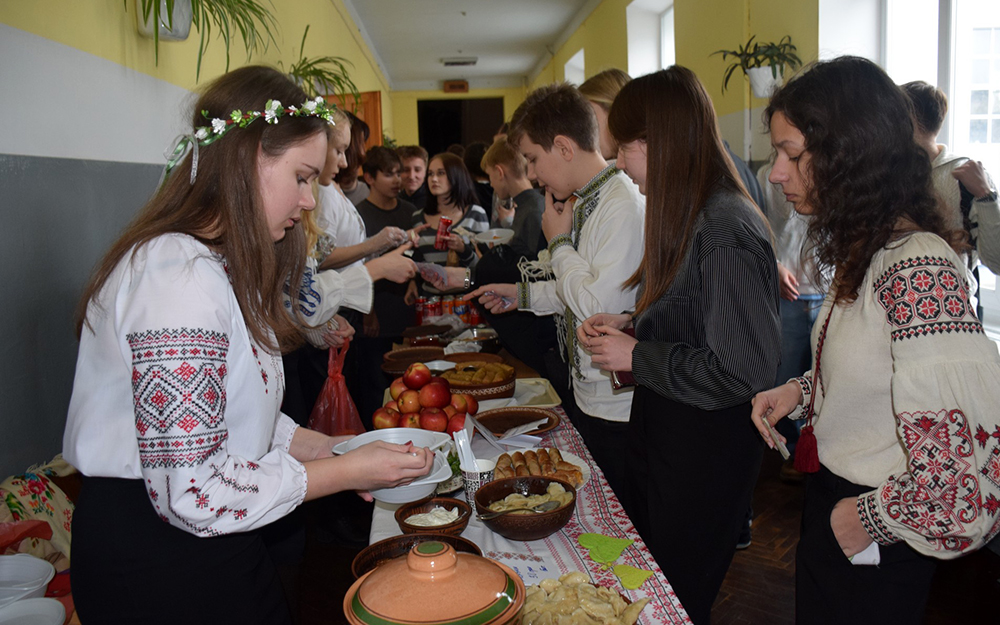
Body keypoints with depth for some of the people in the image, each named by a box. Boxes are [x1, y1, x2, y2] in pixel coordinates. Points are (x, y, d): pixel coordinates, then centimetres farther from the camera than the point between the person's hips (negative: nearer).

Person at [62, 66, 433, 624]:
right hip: (157, 569, -9)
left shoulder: (217, 266, 8)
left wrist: (325, 446, 0)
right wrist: (344, 472, -19)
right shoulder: (182, 279, -26)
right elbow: (192, 492, -28)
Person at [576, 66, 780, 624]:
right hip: (660, 432, 9)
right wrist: (630, 325, 2)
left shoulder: (727, 232, -25)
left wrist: (636, 356, -18)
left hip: (706, 455, -9)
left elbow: (742, 372, -27)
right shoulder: (685, 217, 5)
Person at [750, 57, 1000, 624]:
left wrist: (870, 519, -20)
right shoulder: (863, 251, 2)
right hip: (830, 506, 8)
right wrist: (799, 392, -1)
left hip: (875, 553, -8)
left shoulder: (920, 268, -28)